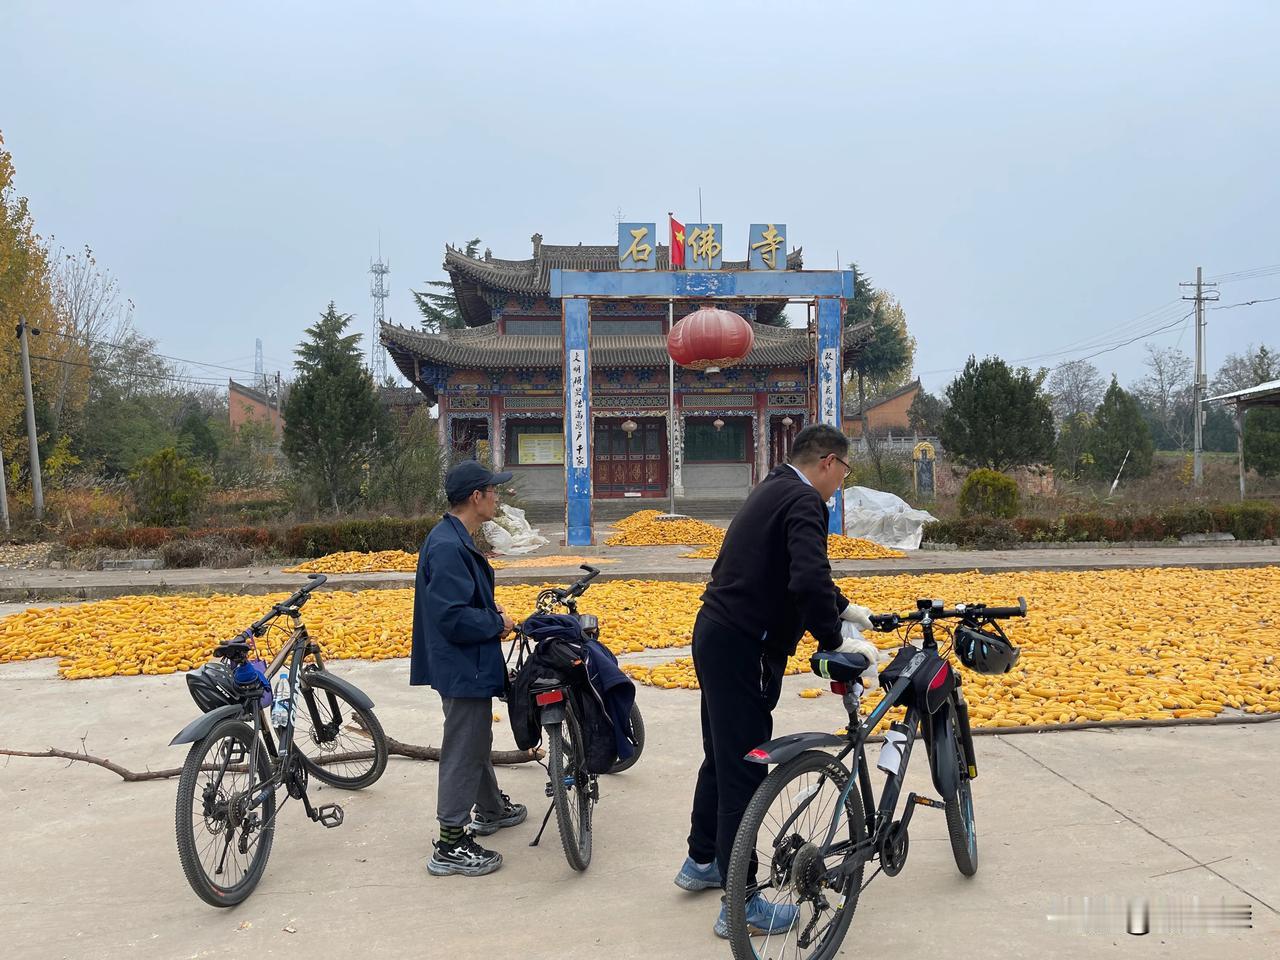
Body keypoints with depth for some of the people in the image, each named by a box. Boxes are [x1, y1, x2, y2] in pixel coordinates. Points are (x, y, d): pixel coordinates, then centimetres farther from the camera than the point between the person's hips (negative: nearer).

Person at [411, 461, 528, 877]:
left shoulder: (454, 539, 9)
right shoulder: (448, 547, -25)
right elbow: (453, 617, -29)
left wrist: (491, 610, 6)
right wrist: (498, 624, -15)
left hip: (470, 664, 11)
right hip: (465, 667, -11)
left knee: (477, 740, 25)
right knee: (463, 752, -1)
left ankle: (491, 809, 44)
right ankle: (450, 846, 9)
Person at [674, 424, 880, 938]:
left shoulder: (775, 490, 15)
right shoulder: (803, 501, -16)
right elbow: (809, 580, -31)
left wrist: (843, 609, 22)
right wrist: (836, 640, -20)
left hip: (717, 635, 10)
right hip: (740, 647, -10)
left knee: (722, 756, 22)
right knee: (744, 769, -1)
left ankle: (701, 861, 37)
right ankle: (740, 904, 9)